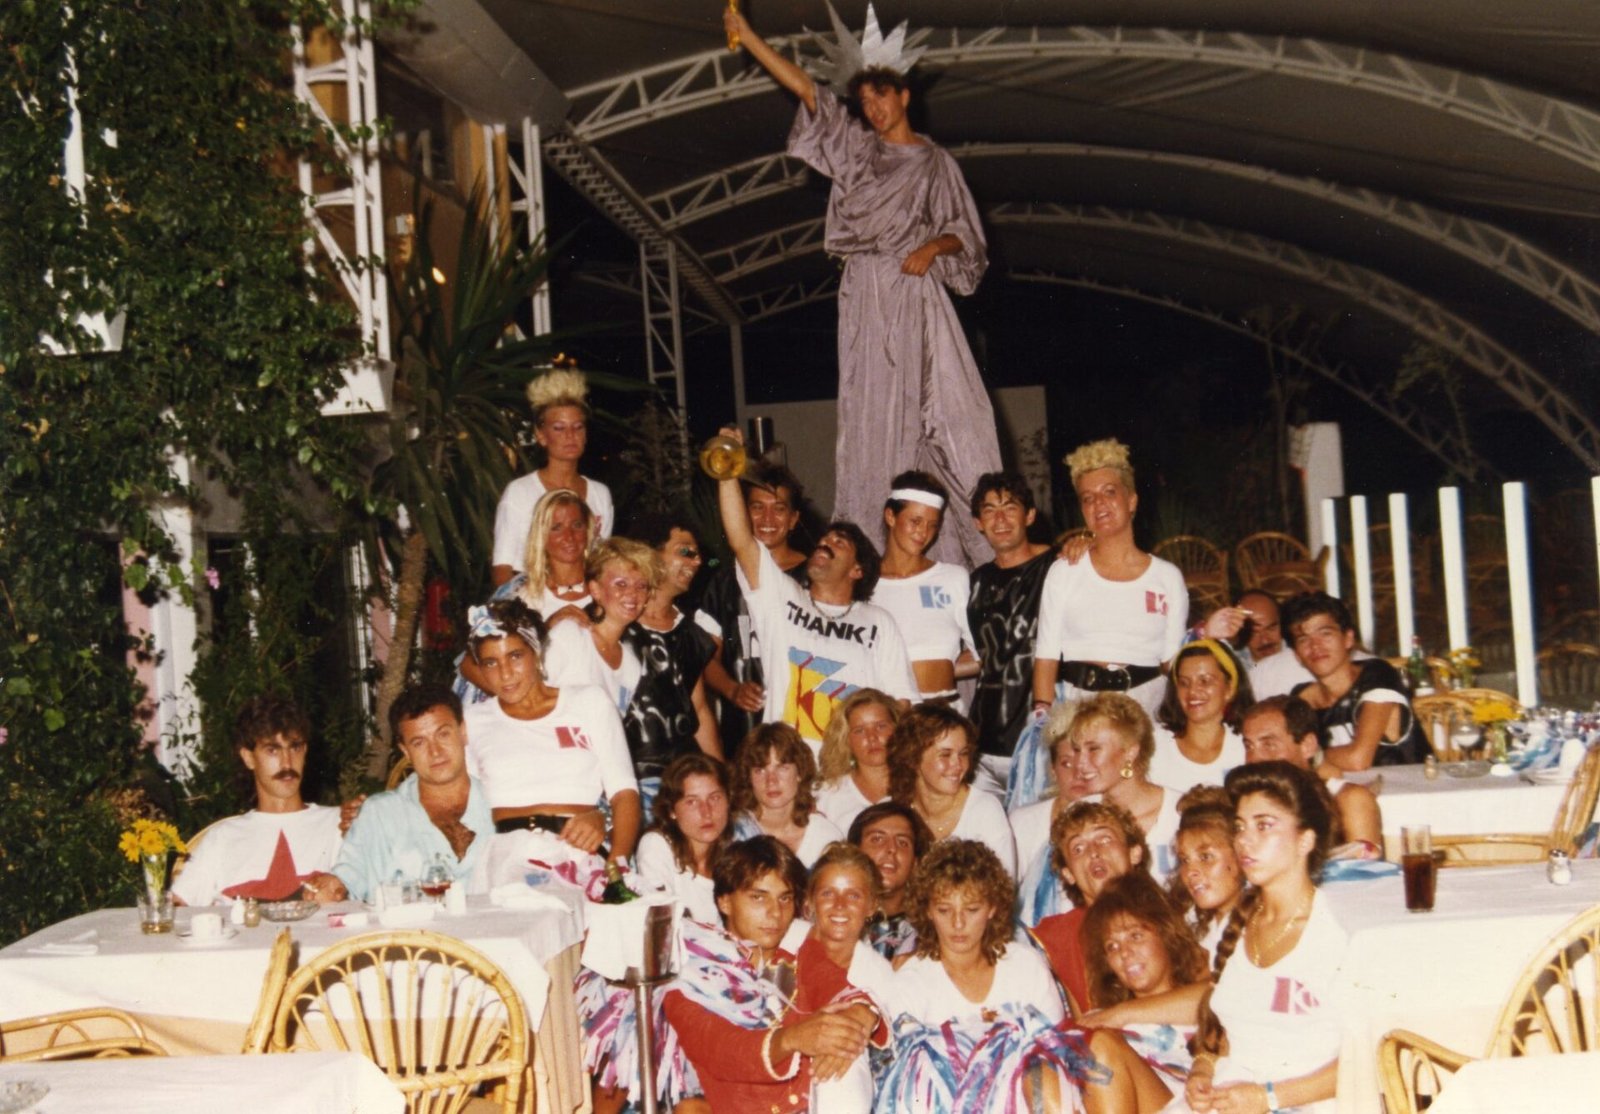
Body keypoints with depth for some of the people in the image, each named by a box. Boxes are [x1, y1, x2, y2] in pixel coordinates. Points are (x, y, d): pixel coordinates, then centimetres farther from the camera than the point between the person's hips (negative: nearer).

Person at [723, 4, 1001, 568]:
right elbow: (805, 88, 8)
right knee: (871, 412, -1)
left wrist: (933, 247, -11)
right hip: (865, 295, 2)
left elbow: (963, 232, 10)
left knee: (943, 404, -9)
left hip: (916, 294, -2)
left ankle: (974, 538, -9)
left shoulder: (935, 161, 10)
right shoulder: (856, 147, 14)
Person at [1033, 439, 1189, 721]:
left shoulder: (1168, 577, 10)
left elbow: (1174, 663, 9)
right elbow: (1046, 657, 5)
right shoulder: (1064, 573, 9)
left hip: (1147, 707, 0)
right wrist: (1043, 716, -8)